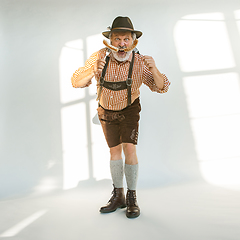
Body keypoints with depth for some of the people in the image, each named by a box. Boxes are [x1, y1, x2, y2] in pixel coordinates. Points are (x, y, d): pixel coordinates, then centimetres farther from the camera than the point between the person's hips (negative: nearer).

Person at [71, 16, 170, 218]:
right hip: (106, 110, 2)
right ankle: (118, 197, 18)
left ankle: (132, 198, 1)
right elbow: (76, 82, -23)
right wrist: (93, 72, -43)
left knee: (129, 149, -15)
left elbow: (162, 87, -24)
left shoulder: (139, 62, -26)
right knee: (115, 151, 7)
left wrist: (154, 69, -44)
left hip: (129, 109, -2)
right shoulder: (99, 57, -24)